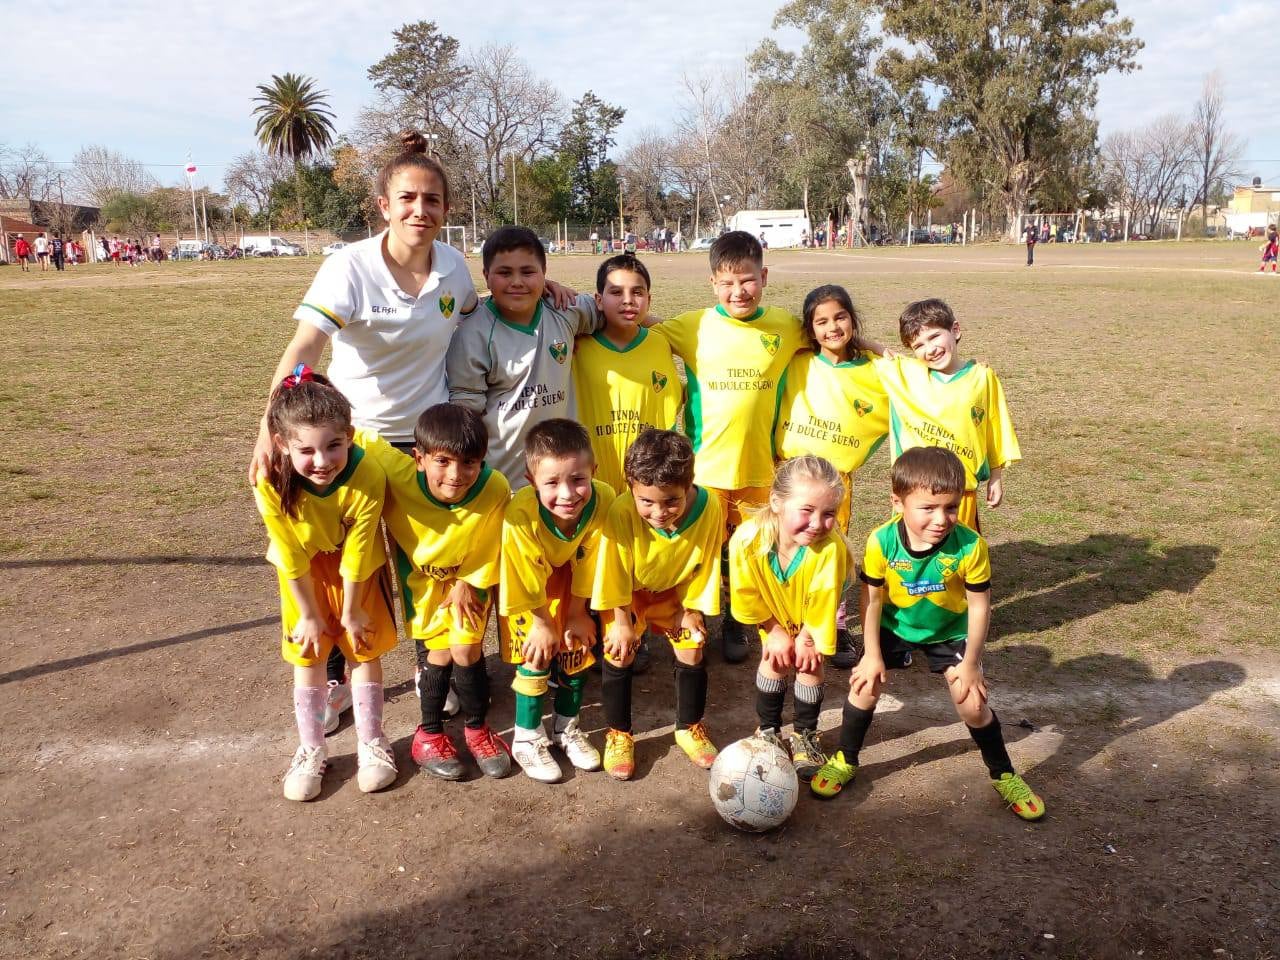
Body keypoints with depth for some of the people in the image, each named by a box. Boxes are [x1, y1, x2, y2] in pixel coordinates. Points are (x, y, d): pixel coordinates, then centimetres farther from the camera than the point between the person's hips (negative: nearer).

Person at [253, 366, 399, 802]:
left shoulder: (367, 475, -36)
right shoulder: (271, 484, -33)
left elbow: (356, 554, -23)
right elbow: (293, 558, -19)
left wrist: (352, 611, -12)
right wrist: (308, 614, -8)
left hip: (358, 569, -1)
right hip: (304, 572, 1)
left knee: (366, 650, 6)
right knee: (307, 656, 7)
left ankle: (371, 743, 24)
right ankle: (311, 751, 25)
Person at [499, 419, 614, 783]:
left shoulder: (603, 500, -35)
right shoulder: (520, 514, -43)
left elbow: (587, 564, -17)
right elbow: (528, 583, -24)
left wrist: (576, 614, -6)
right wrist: (542, 623, -10)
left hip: (566, 578, 3)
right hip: (523, 586, -3)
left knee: (576, 647, 6)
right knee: (537, 654, -7)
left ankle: (567, 727, 28)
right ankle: (526, 739, 14)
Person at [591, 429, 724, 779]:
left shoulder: (708, 508, -32)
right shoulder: (621, 513, -38)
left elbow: (705, 566, -14)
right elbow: (616, 573, -22)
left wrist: (692, 609, -6)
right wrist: (622, 621, -14)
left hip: (677, 590, 2)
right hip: (627, 592, -2)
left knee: (692, 653, 4)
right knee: (619, 654, -4)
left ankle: (690, 727, 29)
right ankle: (618, 734, 20)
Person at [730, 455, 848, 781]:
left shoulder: (830, 547, -43)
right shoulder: (747, 539, -38)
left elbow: (822, 603, -26)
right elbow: (749, 596, -21)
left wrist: (808, 637, -13)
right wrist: (775, 632, -12)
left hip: (813, 618, -1)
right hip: (773, 615, 1)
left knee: (809, 666, 1)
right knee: (774, 662, 3)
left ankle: (805, 734, 25)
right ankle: (768, 730, 27)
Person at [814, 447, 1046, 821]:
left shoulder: (970, 545, -32)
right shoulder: (882, 541, -30)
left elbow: (980, 607, -18)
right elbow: (871, 598, -15)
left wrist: (970, 663, -12)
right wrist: (872, 653, -10)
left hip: (950, 631, -1)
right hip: (894, 627, 1)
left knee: (973, 704, 0)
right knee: (865, 686, 0)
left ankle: (1003, 776, 26)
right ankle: (844, 761, 24)